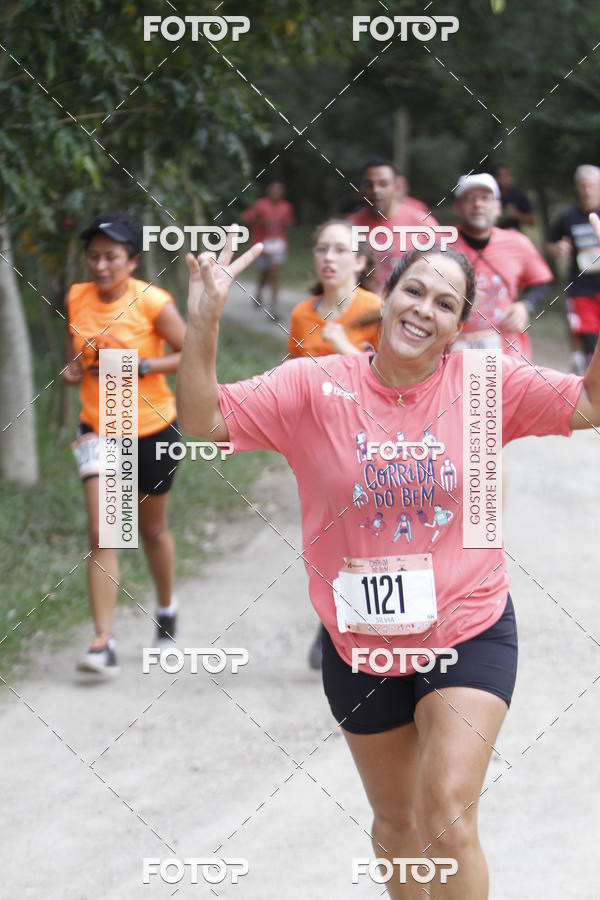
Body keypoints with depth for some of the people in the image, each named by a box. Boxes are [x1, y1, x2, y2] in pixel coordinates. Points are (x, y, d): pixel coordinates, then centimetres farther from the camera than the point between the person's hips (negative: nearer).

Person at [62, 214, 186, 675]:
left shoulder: (151, 302, -15)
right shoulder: (76, 299, -2)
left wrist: (143, 366, -23)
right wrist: (73, 370, -6)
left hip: (152, 429, -2)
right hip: (98, 429, 2)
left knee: (153, 529, 15)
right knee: (101, 534, -11)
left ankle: (167, 607, 44)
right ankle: (104, 642, -14)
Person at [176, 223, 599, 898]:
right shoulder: (313, 387, -10)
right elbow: (203, 422, -13)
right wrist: (203, 318, -26)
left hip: (468, 633, -2)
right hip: (361, 647, 2)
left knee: (447, 816, -16)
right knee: (395, 822, 19)